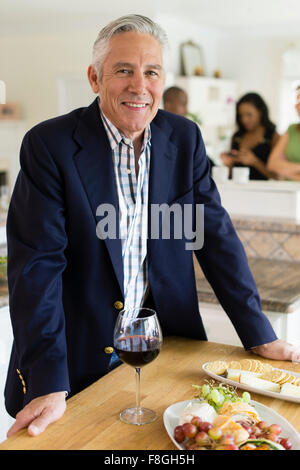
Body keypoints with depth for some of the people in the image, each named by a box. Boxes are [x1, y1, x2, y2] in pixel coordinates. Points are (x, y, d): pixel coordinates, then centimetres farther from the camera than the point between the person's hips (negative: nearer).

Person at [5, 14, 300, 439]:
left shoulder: (185, 138, -3)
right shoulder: (49, 145, -15)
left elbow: (216, 236, 0)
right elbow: (37, 263, -19)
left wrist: (261, 336, -5)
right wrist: (49, 385, -25)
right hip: (80, 352, -3)